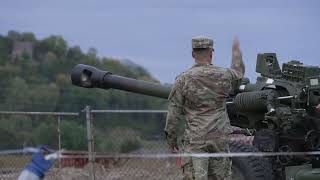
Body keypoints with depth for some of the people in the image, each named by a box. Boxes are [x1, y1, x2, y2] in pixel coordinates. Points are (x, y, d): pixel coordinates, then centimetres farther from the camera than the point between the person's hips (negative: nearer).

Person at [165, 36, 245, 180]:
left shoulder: (183, 80, -7)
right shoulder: (223, 76, 0)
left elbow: (174, 112, -4)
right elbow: (238, 71, 25)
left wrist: (171, 138, 7)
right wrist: (236, 49, 42)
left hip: (194, 140, -3)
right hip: (219, 137, 3)